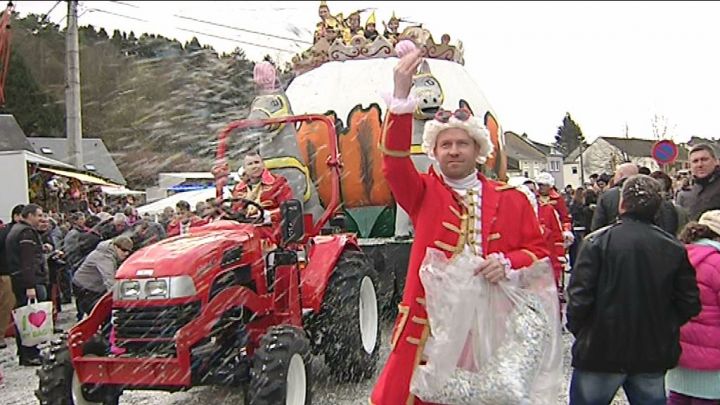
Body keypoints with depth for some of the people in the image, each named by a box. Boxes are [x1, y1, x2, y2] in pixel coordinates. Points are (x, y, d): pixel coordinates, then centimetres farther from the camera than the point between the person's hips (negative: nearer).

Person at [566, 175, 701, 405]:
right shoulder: (675, 248, -1)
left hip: (602, 351, -3)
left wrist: (576, 327, 2)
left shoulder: (597, 242, -12)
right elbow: (690, 303, 1)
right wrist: (666, 329, 17)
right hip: (654, 354, 4)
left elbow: (579, 295, -16)